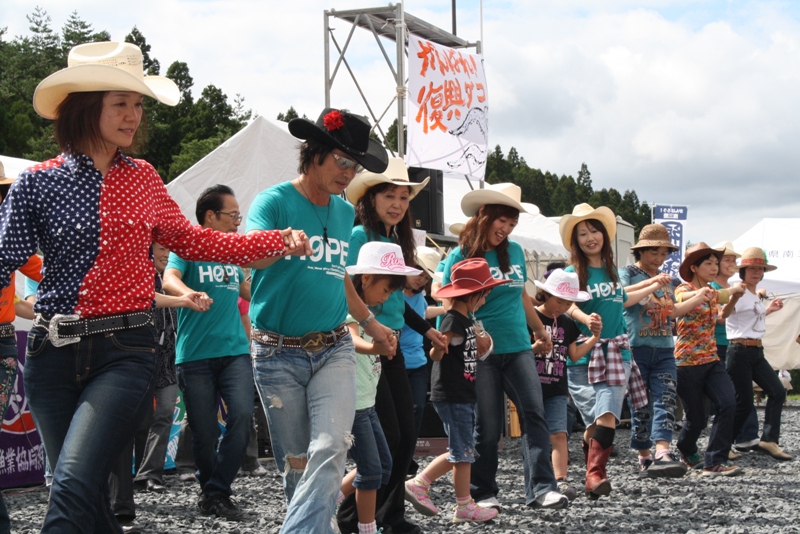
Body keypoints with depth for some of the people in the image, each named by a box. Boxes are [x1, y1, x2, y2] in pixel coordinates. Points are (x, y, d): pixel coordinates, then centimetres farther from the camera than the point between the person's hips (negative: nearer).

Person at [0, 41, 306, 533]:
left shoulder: (142, 178, 10)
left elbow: (190, 239, 21)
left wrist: (278, 241, 16)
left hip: (127, 350, 0)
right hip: (54, 351, 0)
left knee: (73, 487, -18)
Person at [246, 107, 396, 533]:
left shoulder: (345, 212, 11)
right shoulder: (275, 202, -9)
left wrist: (370, 323, 31)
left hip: (334, 349, 4)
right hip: (279, 352, -4)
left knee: (330, 449, -17)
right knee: (295, 462, 5)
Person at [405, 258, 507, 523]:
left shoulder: (467, 320, 13)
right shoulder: (452, 321, -15)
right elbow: (435, 355, -21)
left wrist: (480, 348, 8)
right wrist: (440, 345, -36)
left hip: (464, 396, 10)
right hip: (451, 396, -10)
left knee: (459, 452, 13)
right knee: (463, 452, -3)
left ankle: (419, 483, 18)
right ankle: (465, 507, 5)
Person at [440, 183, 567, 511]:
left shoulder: (515, 252, 9)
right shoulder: (461, 256, -5)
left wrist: (541, 331, 30)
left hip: (517, 348, 4)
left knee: (534, 414, -7)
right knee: (487, 427, 2)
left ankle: (541, 489, -7)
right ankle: (483, 494, 15)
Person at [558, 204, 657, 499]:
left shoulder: (612, 270, 14)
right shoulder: (573, 273, -1)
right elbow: (569, 306, -16)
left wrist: (654, 287, 43)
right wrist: (586, 319, -38)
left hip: (616, 354, 3)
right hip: (583, 356, -3)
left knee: (607, 414, -14)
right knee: (594, 420, -5)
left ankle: (595, 476, -16)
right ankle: (593, 475, 7)